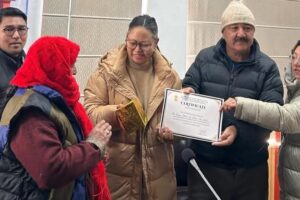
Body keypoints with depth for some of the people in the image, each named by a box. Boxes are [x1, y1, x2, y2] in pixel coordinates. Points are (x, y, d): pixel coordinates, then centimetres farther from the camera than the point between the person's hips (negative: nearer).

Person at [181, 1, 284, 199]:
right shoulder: (205, 58, 4)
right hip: (205, 161, 0)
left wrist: (239, 130, -24)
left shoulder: (267, 67, -1)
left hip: (250, 166, 0)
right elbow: (189, 86, 8)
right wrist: (187, 93, -18)